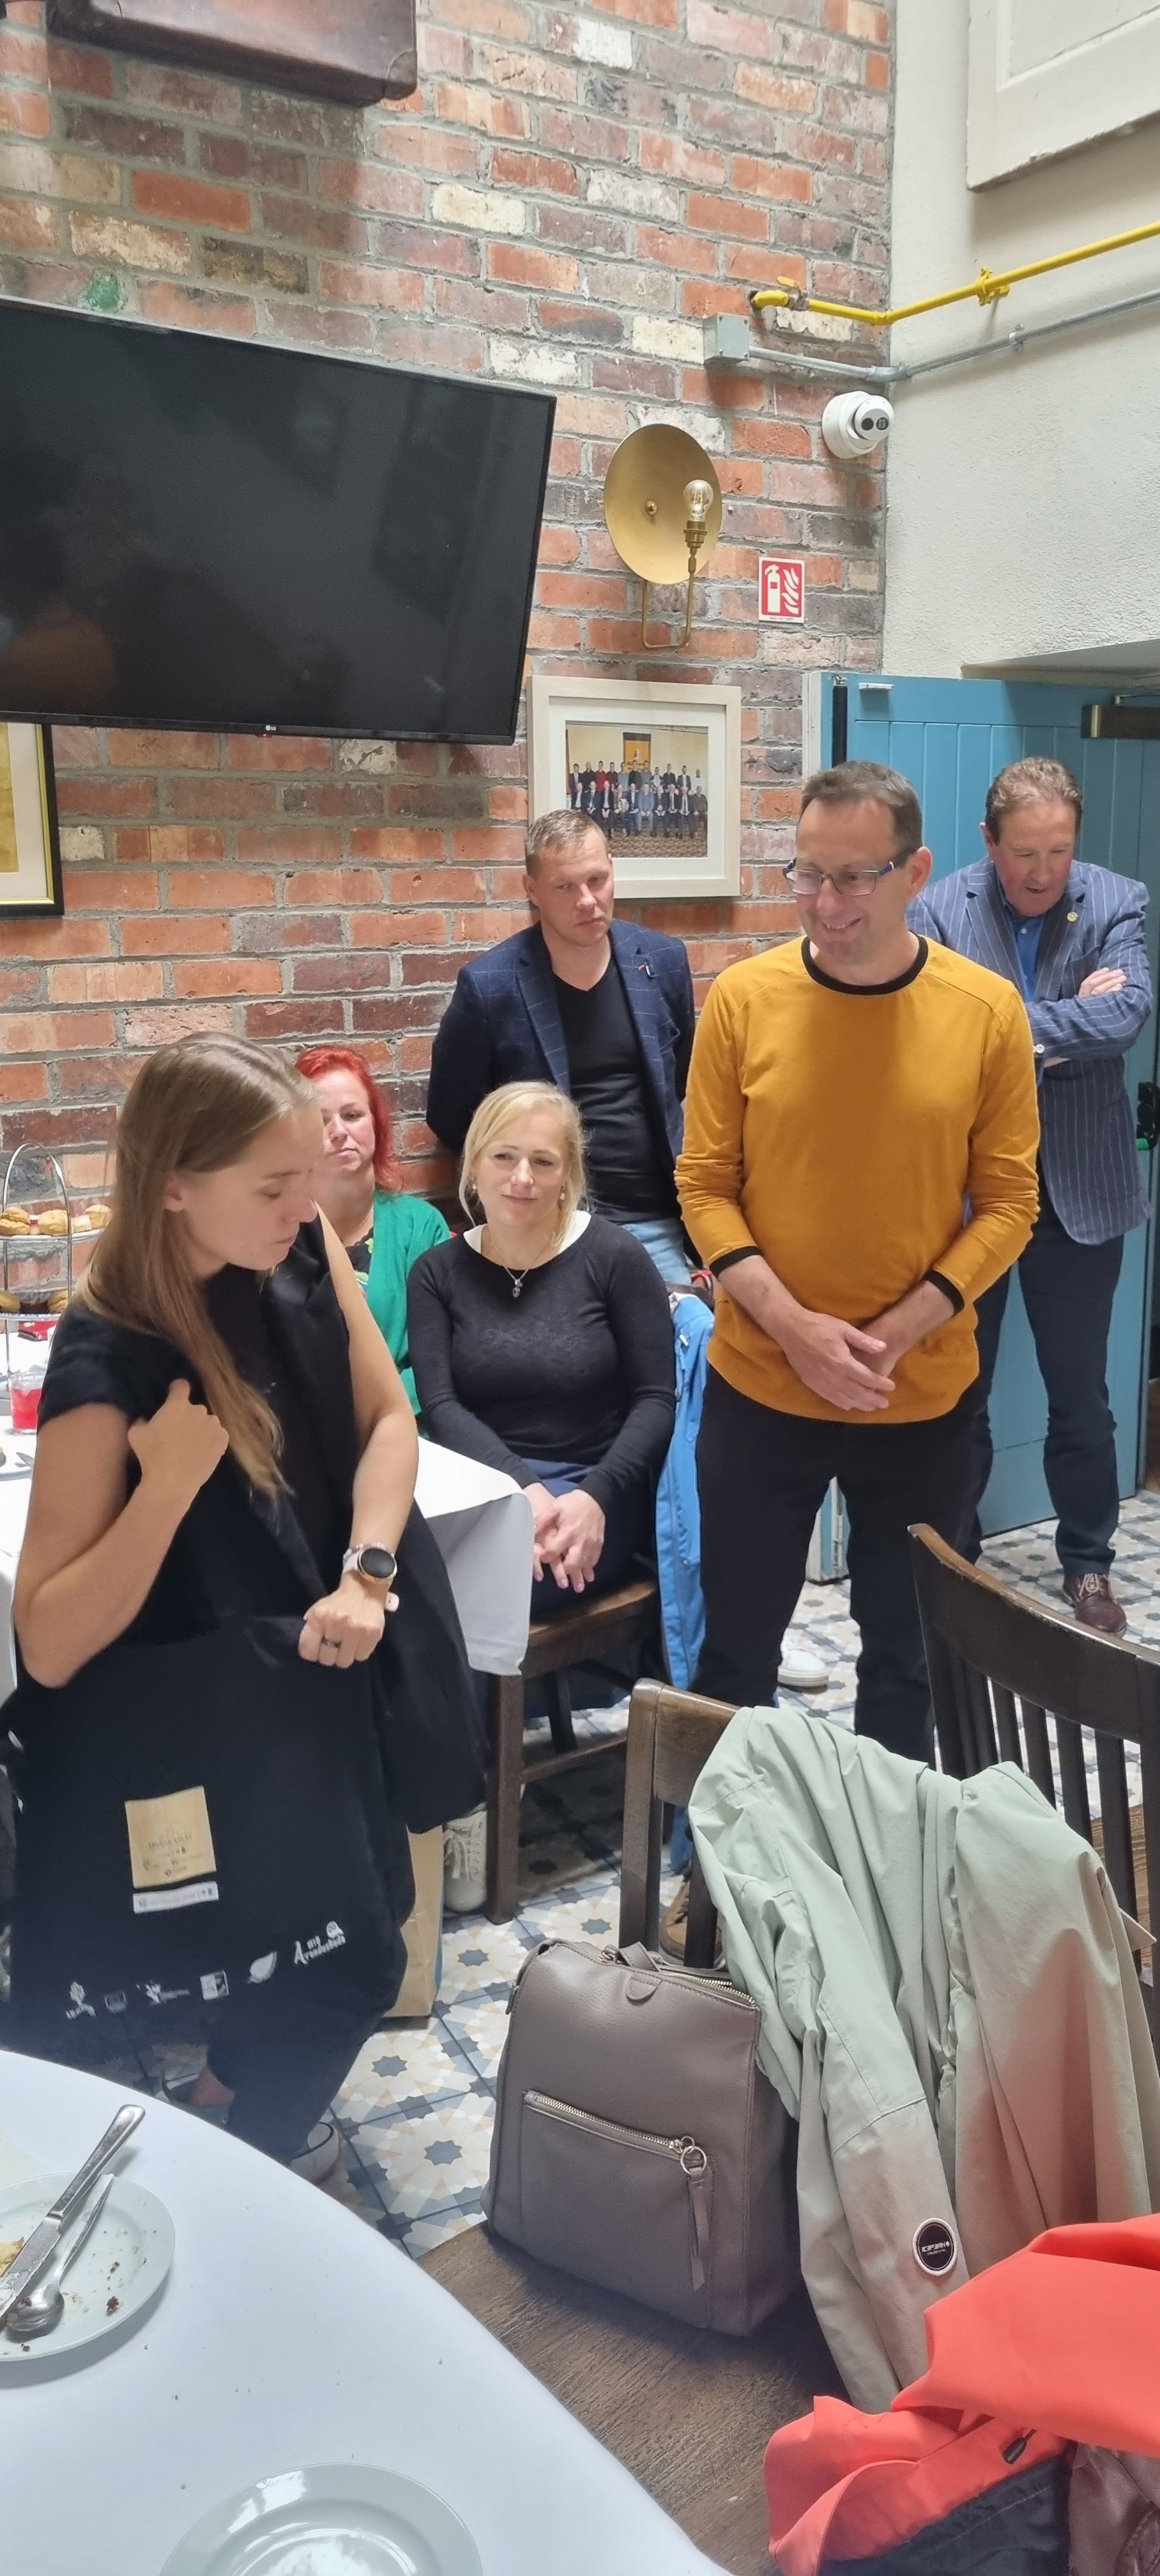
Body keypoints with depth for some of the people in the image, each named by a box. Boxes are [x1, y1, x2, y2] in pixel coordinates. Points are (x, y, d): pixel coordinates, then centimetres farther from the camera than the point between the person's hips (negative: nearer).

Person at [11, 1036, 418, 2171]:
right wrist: (171, 1482, -38)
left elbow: (387, 1418, -1)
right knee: (349, 1968, 3)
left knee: (360, 1927, 17)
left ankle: (232, 2094, 46)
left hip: (313, 1666, 6)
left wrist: (366, 1575, -16)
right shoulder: (108, 1362, -28)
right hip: (191, 1732, -6)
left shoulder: (303, 1248, -12)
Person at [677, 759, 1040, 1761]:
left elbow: (1008, 1204, -4)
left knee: (908, 1652, 17)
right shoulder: (742, 998, -6)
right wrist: (795, 1329, -17)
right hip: (758, 1388, 0)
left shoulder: (987, 1011, -7)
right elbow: (705, 1187, -4)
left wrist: (894, 1334, -15)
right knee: (737, 1649, 13)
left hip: (926, 1399, 0)